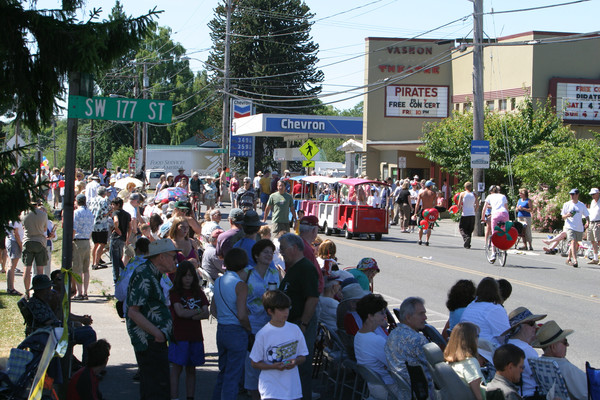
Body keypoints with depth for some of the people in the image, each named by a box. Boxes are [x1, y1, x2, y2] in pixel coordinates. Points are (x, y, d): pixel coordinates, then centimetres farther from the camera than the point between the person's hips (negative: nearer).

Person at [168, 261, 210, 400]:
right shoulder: (174, 292, -2)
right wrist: (198, 311, -3)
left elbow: (206, 314, 2)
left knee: (191, 369, 8)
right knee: (177, 368, -5)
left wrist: (189, 316, -13)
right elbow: (180, 312, -14)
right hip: (179, 335, -4)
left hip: (195, 335, 4)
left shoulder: (199, 293, 12)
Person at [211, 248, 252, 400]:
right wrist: (250, 328, -5)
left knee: (223, 372, 20)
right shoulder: (240, 285, -16)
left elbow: (213, 307, 15)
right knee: (233, 376, 0)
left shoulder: (218, 281, 6)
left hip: (221, 330, 7)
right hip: (236, 332, -7)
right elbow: (242, 316, -21)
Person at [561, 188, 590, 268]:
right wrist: (567, 215, -18)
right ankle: (575, 260, -25)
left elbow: (586, 215, 10)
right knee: (573, 242, -18)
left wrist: (588, 222, -11)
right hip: (570, 226, -3)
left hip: (579, 228, 3)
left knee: (575, 244, 10)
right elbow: (563, 216, 5)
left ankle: (569, 258, 28)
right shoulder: (567, 204, 4)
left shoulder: (582, 205, 7)